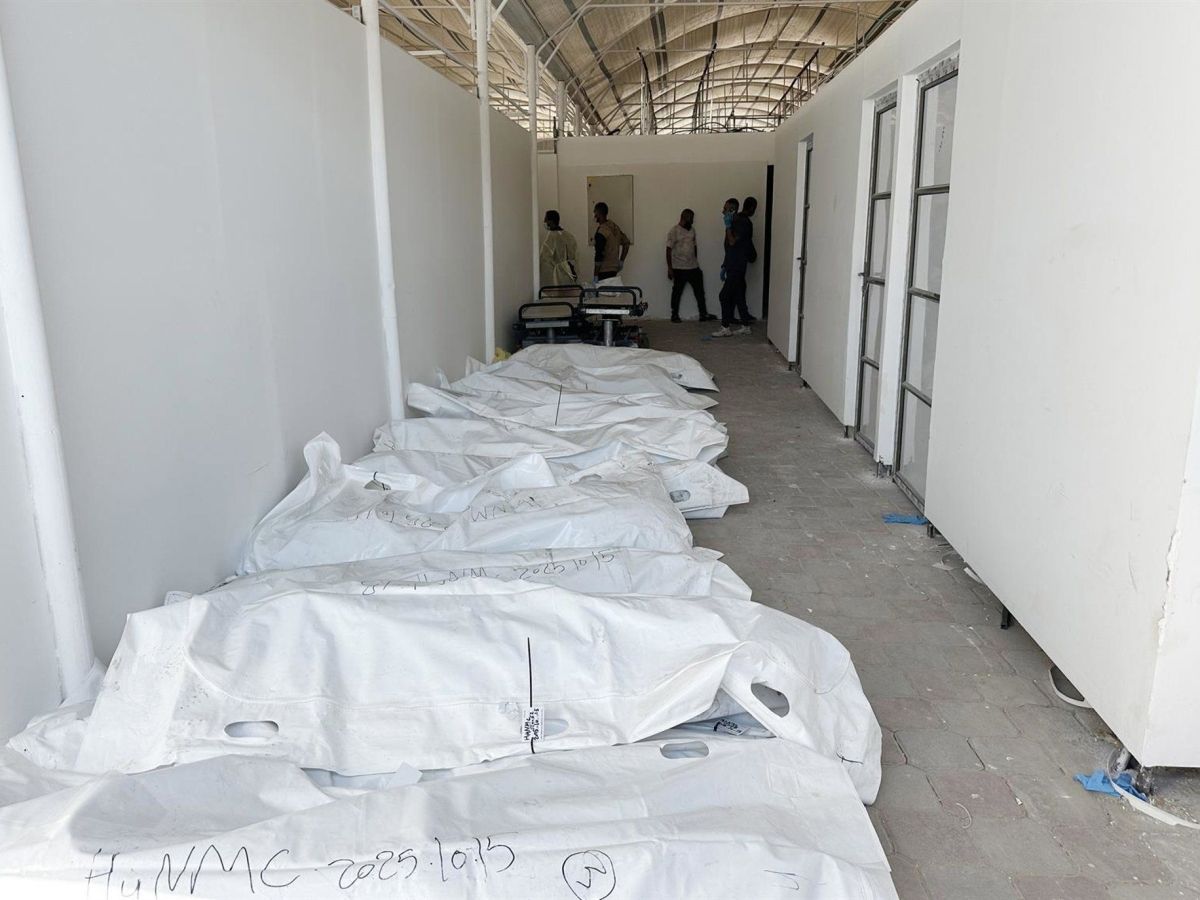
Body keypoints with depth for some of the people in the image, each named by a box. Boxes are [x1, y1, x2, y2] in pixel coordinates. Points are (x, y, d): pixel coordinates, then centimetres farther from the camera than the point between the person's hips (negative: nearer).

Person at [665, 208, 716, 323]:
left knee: (699, 291, 4)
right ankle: (674, 315, 14)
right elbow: (669, 250, -10)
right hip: (679, 268, -6)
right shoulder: (674, 231, -9)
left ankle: (703, 314, 8)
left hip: (693, 267, 6)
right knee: (677, 292, 3)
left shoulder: (692, 230, 12)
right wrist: (669, 268, -14)